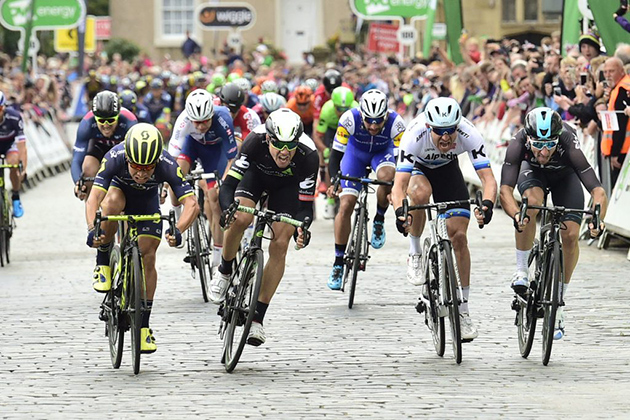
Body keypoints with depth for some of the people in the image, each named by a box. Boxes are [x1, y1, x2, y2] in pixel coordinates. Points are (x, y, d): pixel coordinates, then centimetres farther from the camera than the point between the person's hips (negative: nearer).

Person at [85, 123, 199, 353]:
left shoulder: (167, 165, -37)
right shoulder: (115, 158, -39)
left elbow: (192, 204, -42)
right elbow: (94, 197, -44)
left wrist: (177, 230, -60)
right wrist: (92, 229, -62)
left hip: (147, 202, 1)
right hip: (119, 191, -1)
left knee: (147, 258, -9)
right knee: (112, 202, -37)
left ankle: (143, 325, 2)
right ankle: (103, 265, -17)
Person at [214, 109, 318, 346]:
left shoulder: (308, 155, -37)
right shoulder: (256, 142, -38)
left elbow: (305, 204, -30)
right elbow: (228, 185, -36)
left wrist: (302, 229, -50)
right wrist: (228, 209, -56)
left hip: (287, 185, 0)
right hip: (256, 173, 0)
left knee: (279, 246, -12)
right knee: (240, 218, -30)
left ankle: (257, 318, -3)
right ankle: (225, 270, 0)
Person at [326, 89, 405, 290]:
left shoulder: (395, 123, -34)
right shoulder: (350, 119, -35)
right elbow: (336, 154, -31)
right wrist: (334, 181, -47)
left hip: (382, 152, 0)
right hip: (356, 152, 0)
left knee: (386, 176, -36)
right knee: (346, 205, -12)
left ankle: (379, 220, -7)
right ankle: (338, 263, 0)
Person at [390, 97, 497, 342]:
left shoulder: (468, 134, -35)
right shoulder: (414, 135, -40)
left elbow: (488, 178, -39)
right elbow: (399, 184, -45)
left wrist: (487, 204, -60)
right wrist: (399, 211, -64)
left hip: (447, 168, 2)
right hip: (417, 167, -2)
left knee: (458, 236, -8)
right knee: (421, 193, -38)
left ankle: (463, 311, 1)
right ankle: (415, 254, -13)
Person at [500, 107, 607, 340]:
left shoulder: (569, 144, -41)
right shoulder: (518, 143, -38)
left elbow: (598, 191, -44)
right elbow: (505, 189, -43)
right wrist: (515, 214, -62)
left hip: (564, 175, 0)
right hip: (532, 171, 0)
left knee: (570, 235, -15)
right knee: (531, 201, -34)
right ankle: (521, 271, -19)